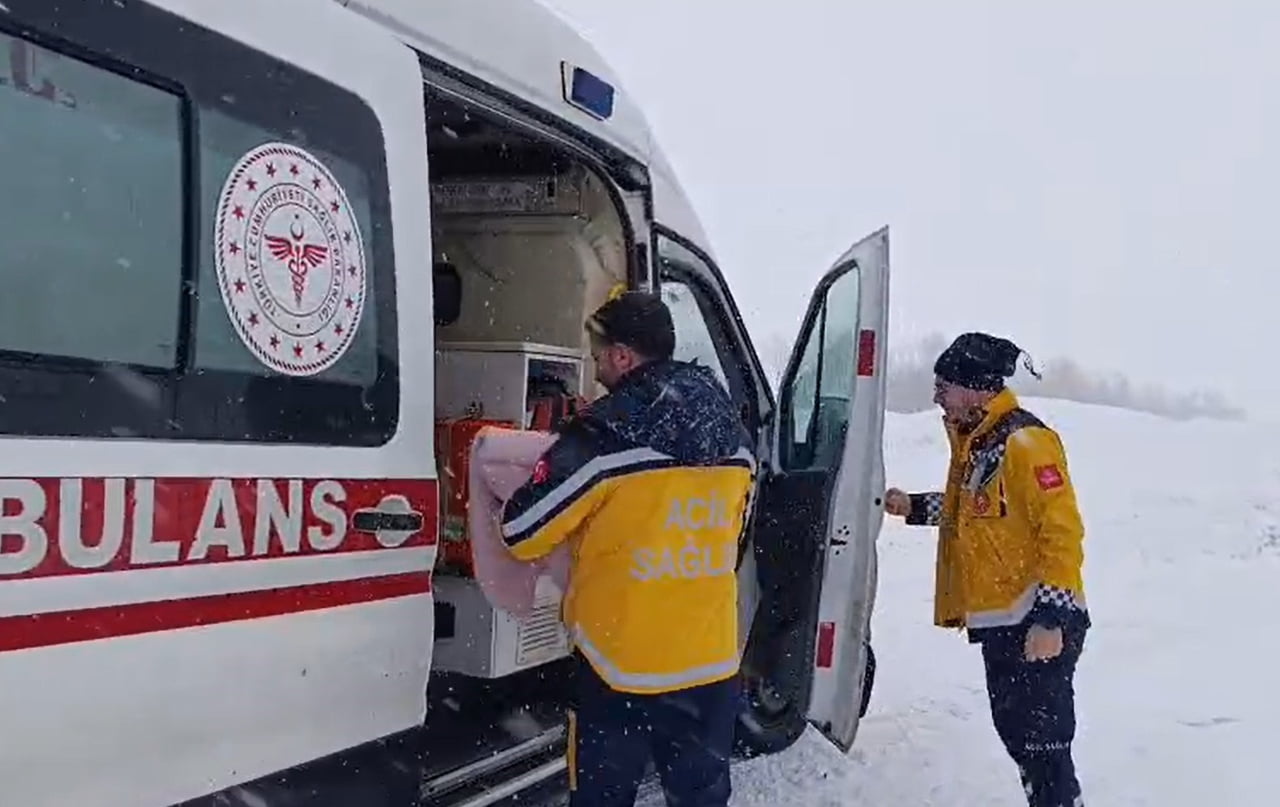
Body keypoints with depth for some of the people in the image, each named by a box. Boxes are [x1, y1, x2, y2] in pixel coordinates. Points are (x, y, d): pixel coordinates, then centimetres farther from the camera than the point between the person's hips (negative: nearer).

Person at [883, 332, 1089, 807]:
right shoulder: (973, 442, 13)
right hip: (999, 622, 10)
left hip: (1037, 624, -10)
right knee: (1015, 732, 18)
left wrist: (1051, 619, -23)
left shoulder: (1025, 443, -17)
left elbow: (1062, 531, -20)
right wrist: (916, 507, 15)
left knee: (1042, 743, -6)